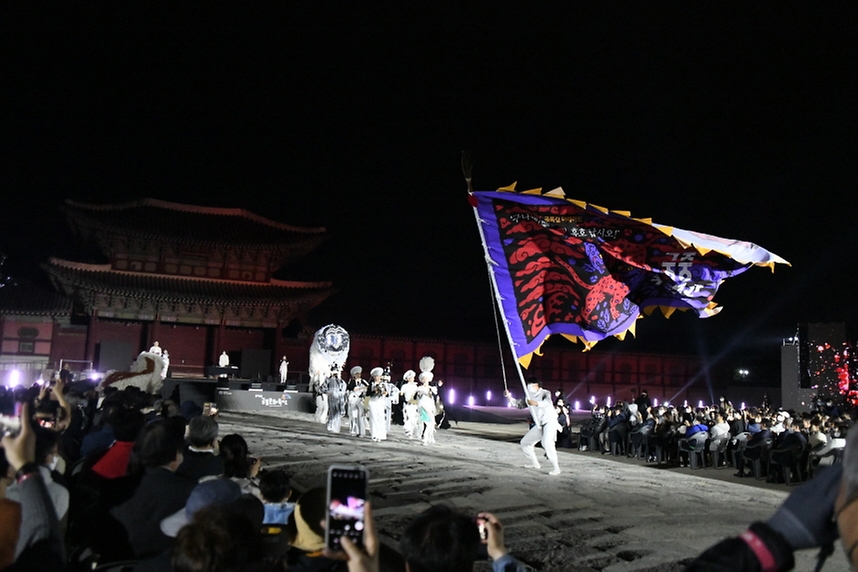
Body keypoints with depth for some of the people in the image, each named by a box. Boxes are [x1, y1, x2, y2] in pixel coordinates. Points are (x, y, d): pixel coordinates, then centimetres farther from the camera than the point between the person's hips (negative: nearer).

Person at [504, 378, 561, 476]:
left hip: (550, 422, -8)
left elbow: (547, 402, -36)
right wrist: (509, 398, 1)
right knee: (525, 442, 11)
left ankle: (555, 468, -23)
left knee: (547, 443, -31)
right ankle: (535, 464, 25)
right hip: (539, 425, 8)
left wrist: (536, 403, -55)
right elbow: (520, 405, 17)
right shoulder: (529, 397, 8)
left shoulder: (545, 393, -14)